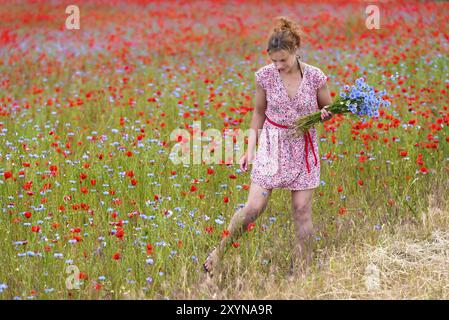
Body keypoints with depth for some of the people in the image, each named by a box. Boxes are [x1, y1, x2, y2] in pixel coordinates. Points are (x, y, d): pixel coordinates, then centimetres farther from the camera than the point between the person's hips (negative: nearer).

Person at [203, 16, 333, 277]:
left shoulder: (315, 77, -10)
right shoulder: (266, 76, -8)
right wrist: (251, 149, 1)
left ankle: (301, 271, 14)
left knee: (302, 210, 2)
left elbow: (328, 109, 5)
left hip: (303, 148, 0)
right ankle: (219, 253, 14)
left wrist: (326, 116, -19)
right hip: (272, 146, 0)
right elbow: (259, 112, 4)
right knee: (254, 208, -5)